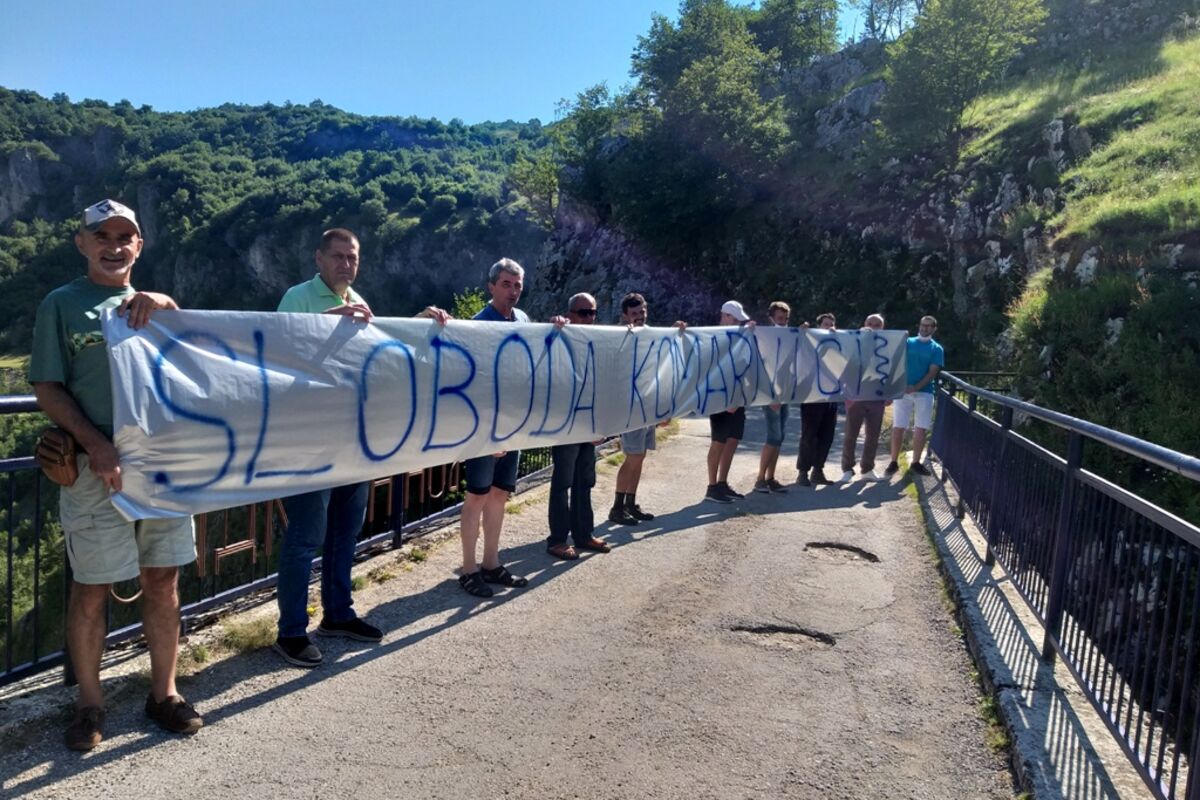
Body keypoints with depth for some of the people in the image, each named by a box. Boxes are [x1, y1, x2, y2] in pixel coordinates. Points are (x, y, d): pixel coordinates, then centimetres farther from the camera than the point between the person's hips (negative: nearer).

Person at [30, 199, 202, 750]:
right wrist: (96, 445, -16)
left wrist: (164, 305, -20)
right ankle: (89, 703, 20)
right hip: (97, 466, -3)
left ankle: (164, 693, 21)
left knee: (163, 581, 8)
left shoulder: (152, 307, 15)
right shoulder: (62, 304, 4)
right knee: (92, 588, 4)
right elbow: (48, 388, -2)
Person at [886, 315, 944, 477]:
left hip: (924, 392, 1)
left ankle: (916, 462, 15)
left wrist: (916, 387, -17)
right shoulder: (907, 343, 7)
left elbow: (932, 372, -3)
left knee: (921, 429, 3)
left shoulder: (936, 349, 6)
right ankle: (894, 462, 8)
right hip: (903, 391, 0)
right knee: (898, 428, -2)